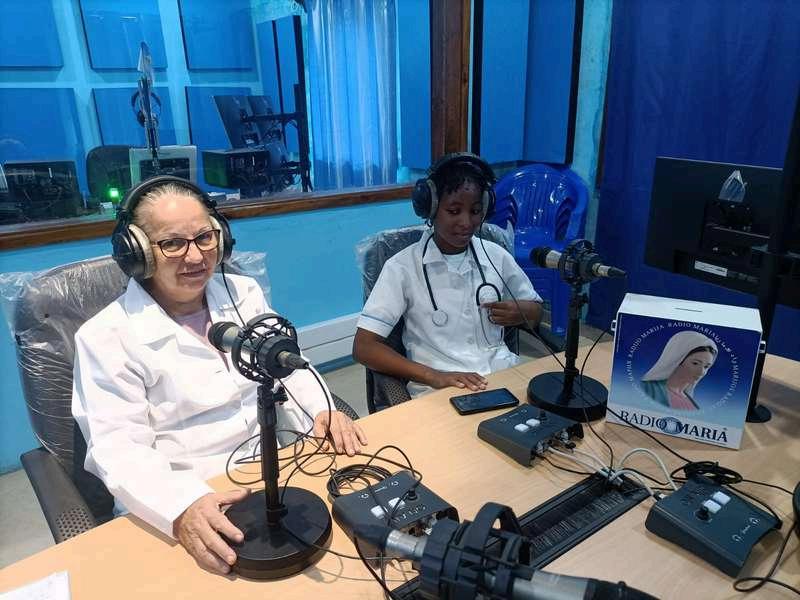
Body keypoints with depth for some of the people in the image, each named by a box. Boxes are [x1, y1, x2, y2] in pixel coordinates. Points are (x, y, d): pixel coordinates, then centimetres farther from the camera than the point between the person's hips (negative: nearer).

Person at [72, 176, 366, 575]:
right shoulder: (105, 337, -8)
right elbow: (119, 448, -14)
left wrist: (321, 411, -7)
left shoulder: (244, 293, 6)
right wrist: (182, 508, -30)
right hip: (185, 505, -4)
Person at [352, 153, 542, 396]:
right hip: (440, 388, -4)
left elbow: (536, 310, 21)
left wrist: (521, 313, -4)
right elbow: (364, 347, -10)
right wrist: (432, 376, -22)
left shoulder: (496, 255, 7)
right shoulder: (402, 266, -5)